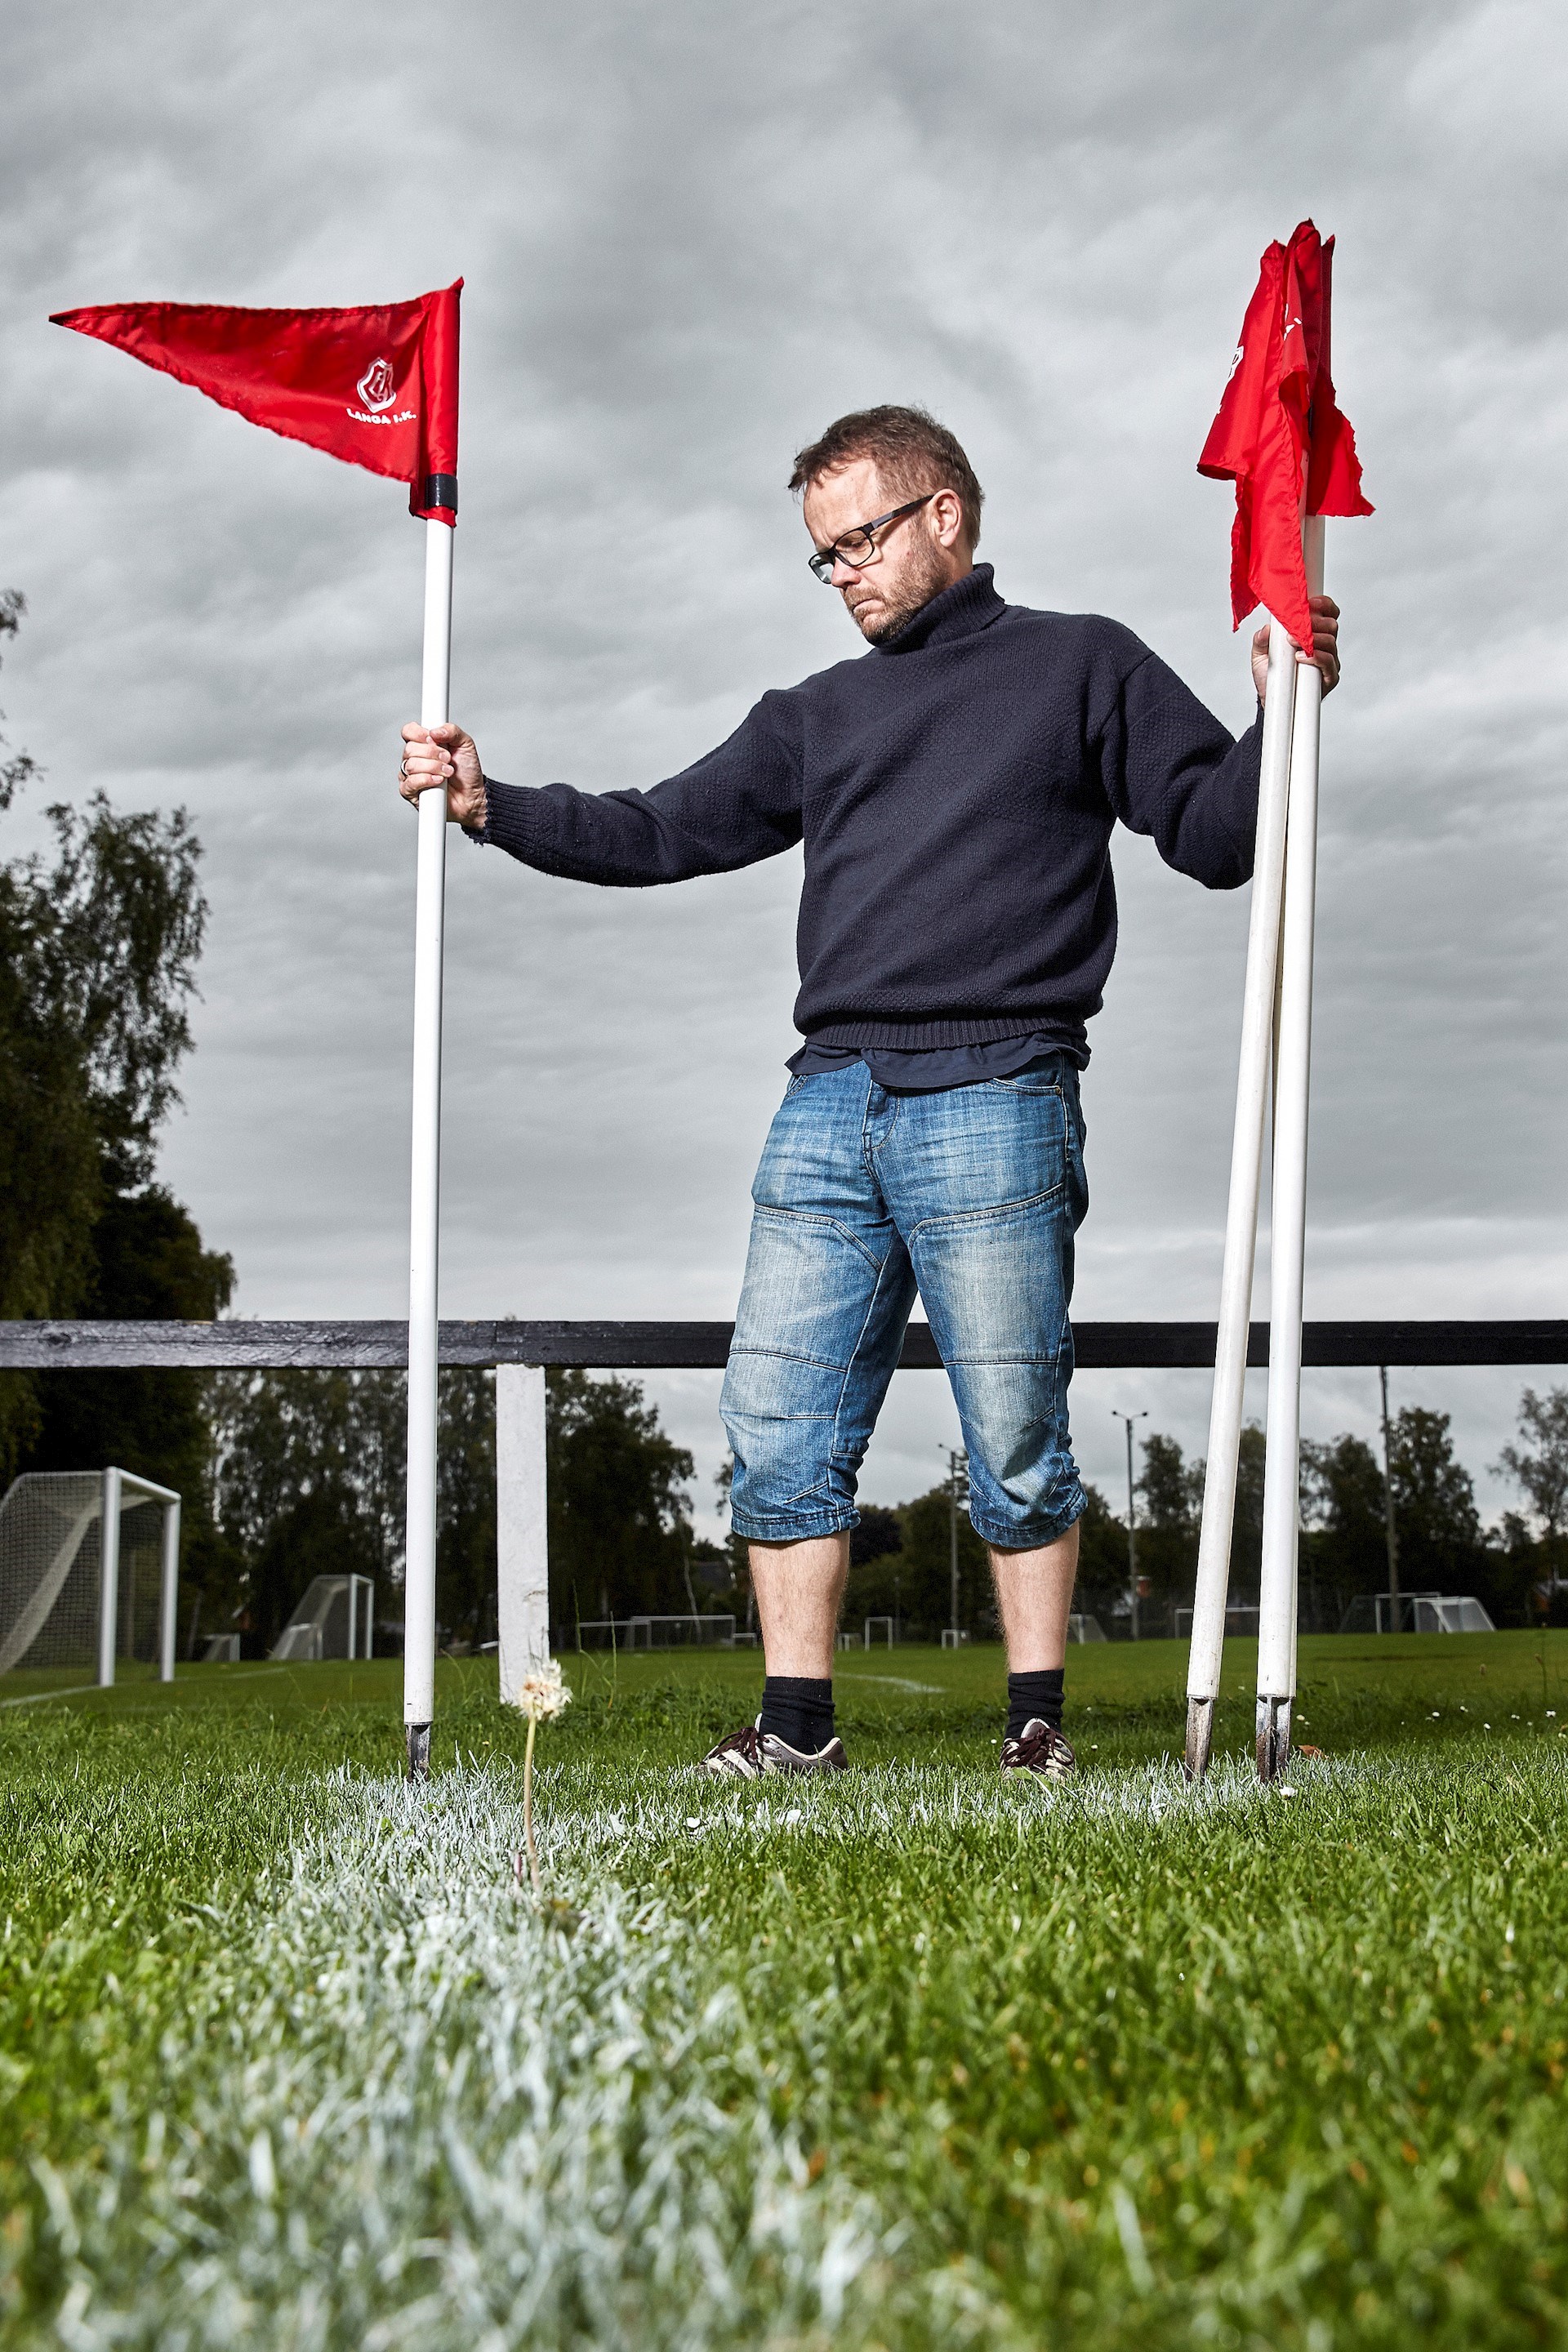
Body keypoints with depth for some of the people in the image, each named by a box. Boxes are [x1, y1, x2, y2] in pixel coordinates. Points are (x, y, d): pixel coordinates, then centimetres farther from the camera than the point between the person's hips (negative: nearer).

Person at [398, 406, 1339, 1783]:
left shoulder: (1081, 665, 12)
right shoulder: (820, 716, 24)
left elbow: (1218, 835, 7)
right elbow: (664, 832, 21)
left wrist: (1287, 710, -10)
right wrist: (493, 806, 11)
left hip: (992, 1099, -5)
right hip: (829, 1108, 5)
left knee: (1015, 1435, -2)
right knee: (779, 1418, 0)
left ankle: (1038, 1725, 9)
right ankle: (797, 1725, 7)